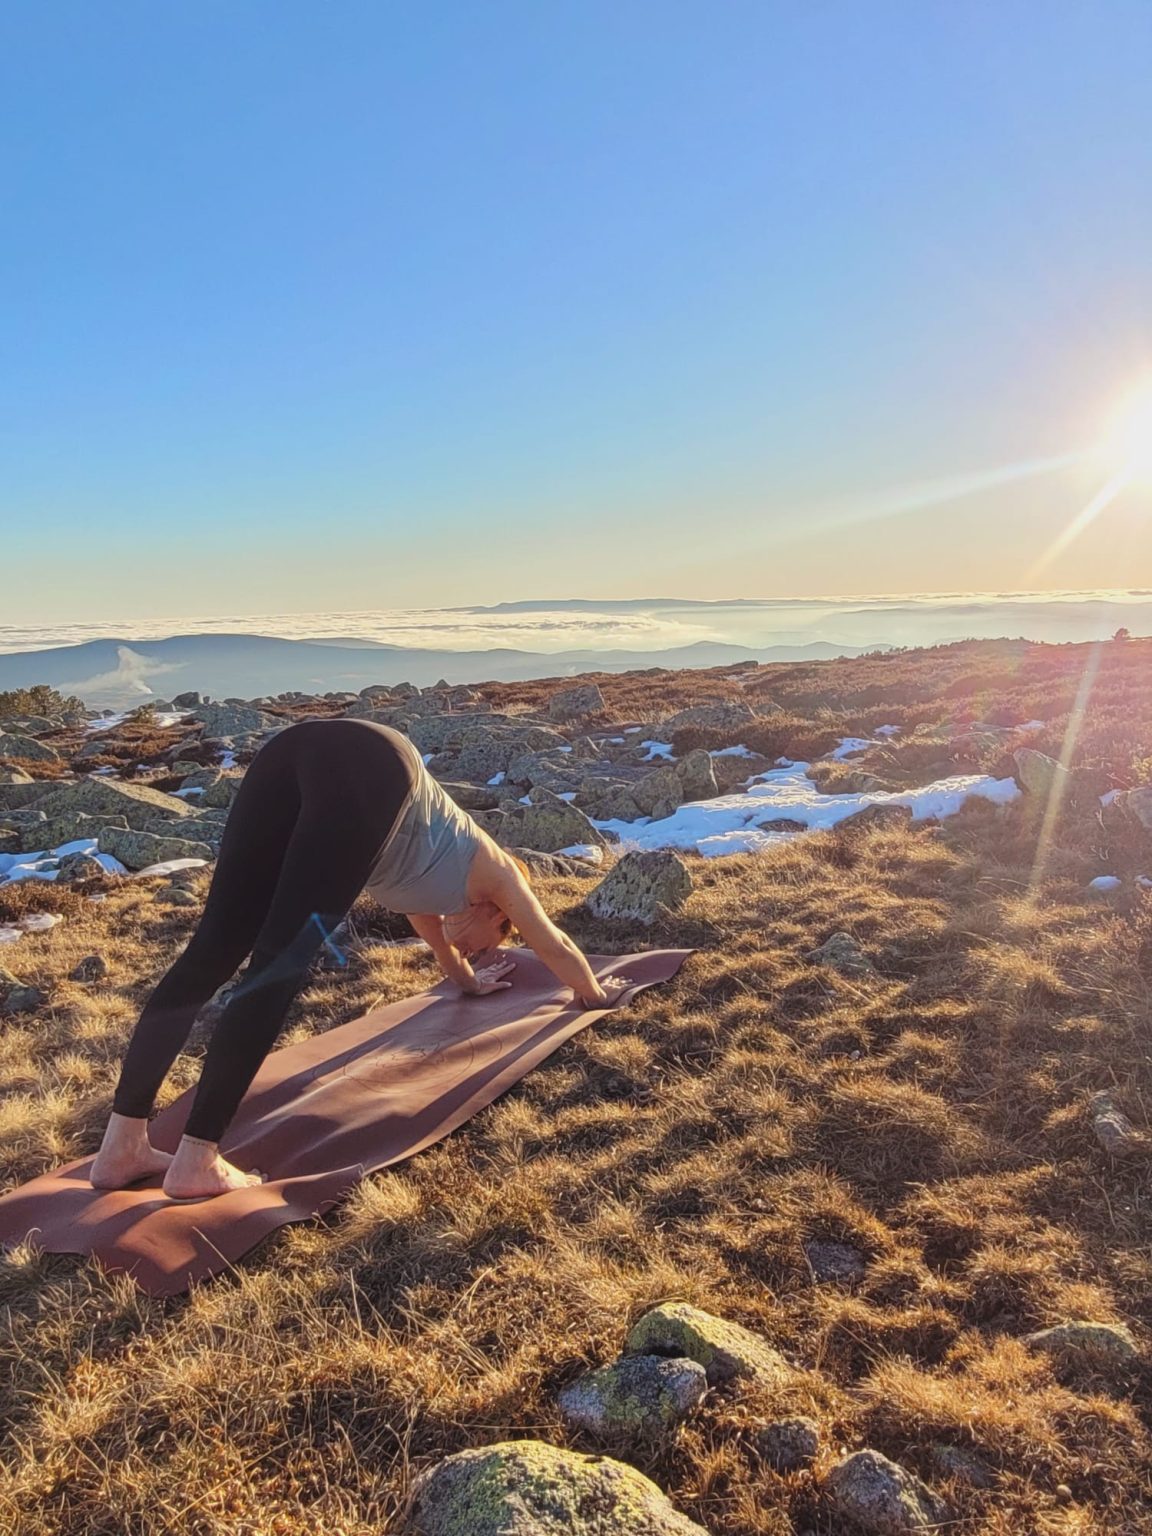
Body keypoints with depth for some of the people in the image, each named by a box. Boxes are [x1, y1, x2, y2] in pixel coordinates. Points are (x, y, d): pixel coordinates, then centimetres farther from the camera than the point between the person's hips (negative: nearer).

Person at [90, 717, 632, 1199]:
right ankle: (196, 1163, -8)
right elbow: (555, 946, 44)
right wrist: (595, 992, 61)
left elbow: (439, 937, 63)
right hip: (369, 771, -7)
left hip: (297, 754, 7)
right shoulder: (491, 870, 30)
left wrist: (471, 981, 80)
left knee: (212, 953, 0)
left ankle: (122, 1147, 1)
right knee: (276, 971, -9)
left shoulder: (440, 877, 42)